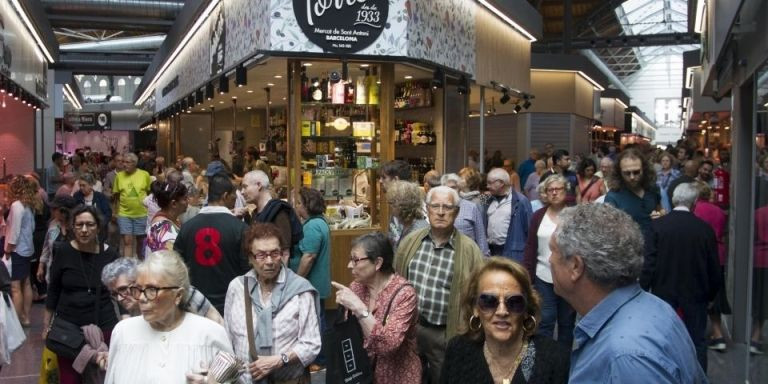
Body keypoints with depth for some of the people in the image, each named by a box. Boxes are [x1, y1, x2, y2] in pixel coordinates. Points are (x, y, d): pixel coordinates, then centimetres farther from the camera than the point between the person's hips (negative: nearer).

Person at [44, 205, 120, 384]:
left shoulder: (109, 255, -4)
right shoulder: (64, 252, -5)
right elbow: (53, 291, 5)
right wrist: (47, 325, 7)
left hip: (103, 326, 0)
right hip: (67, 326, 0)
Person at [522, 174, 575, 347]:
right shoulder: (538, 216, 3)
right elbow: (530, 248, 5)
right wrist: (527, 275, 0)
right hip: (544, 278, 1)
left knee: (566, 322, 13)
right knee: (545, 321, 3)